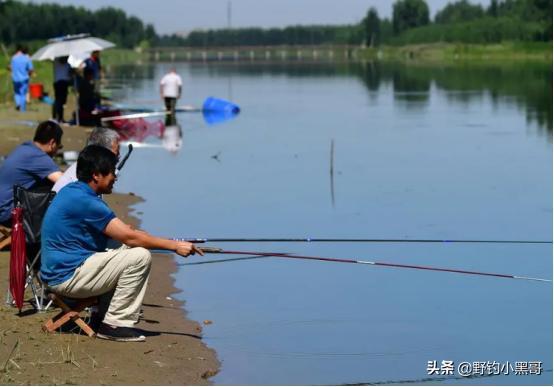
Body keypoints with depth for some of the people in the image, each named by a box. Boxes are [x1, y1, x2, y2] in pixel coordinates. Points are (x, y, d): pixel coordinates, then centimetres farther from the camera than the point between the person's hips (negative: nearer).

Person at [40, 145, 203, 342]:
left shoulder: (71, 191, 11)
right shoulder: (85, 201, -20)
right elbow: (130, 237, -20)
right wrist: (175, 246, -14)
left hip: (56, 271, 10)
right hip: (68, 277, -10)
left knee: (128, 252, 18)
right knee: (140, 257, -16)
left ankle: (102, 316, 14)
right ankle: (115, 324, -8)